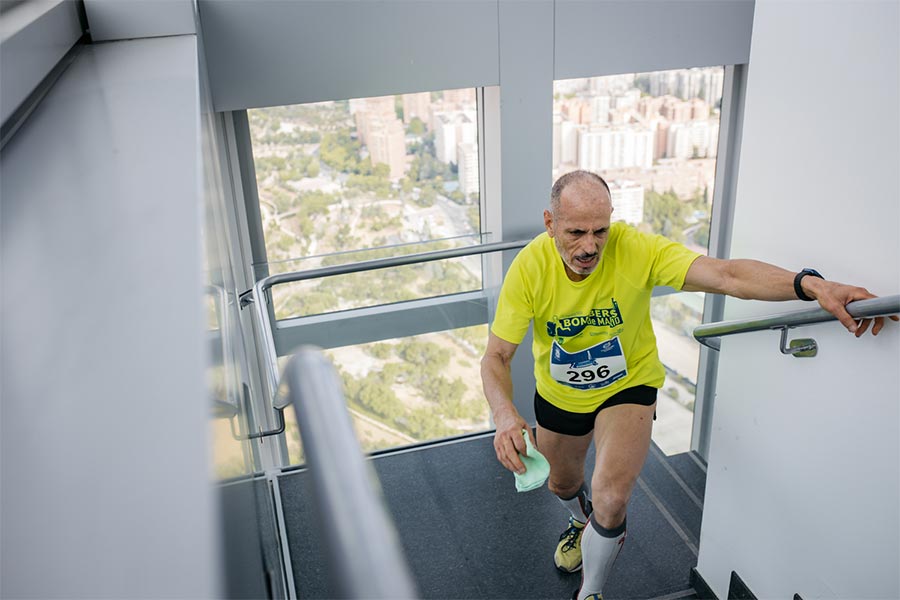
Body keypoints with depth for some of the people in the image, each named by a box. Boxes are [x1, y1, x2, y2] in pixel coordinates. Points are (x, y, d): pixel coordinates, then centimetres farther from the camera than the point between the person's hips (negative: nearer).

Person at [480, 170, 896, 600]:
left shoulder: (635, 249, -29)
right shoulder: (529, 267, -26)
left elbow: (726, 275, -41)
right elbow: (496, 357, -24)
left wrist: (809, 283, -57)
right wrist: (505, 415, -43)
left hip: (628, 387, -2)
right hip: (557, 395, 3)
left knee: (611, 498, -23)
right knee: (562, 485, 25)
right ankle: (583, 521, 65)